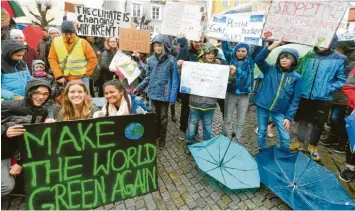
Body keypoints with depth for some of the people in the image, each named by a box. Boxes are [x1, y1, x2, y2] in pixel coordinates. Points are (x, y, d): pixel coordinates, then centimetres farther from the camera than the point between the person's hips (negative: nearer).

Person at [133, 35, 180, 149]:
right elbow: (148, 77, 11)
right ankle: (155, 135, 40)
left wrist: (173, 97, -15)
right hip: (153, 93, 4)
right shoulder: (151, 60, 2)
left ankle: (162, 138, 30)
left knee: (163, 117, 12)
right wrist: (139, 88, 5)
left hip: (165, 94, -4)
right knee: (154, 116, 18)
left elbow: (174, 79, -11)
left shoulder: (171, 60, -11)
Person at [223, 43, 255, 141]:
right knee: (227, 119, 9)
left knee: (241, 122, 11)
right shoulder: (231, 61, -1)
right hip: (231, 94, -1)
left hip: (244, 96, 1)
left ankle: (237, 141, 27)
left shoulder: (250, 62, 3)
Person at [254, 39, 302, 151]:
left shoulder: (296, 77, -1)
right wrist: (272, 46, -23)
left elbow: (295, 99, -1)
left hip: (280, 111, 0)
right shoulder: (270, 69, 0)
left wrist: (289, 117, -6)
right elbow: (258, 59, -16)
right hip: (263, 106, 0)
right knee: (261, 132, 12)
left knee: (285, 137, 3)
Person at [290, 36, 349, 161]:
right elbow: (299, 72, 11)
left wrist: (329, 90, -11)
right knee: (303, 120, 14)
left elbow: (341, 79, 0)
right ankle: (299, 142, 31)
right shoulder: (308, 56, 4)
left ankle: (312, 146, 30)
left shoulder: (340, 59, -3)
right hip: (304, 96, 2)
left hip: (323, 99, -2)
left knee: (318, 124, 10)